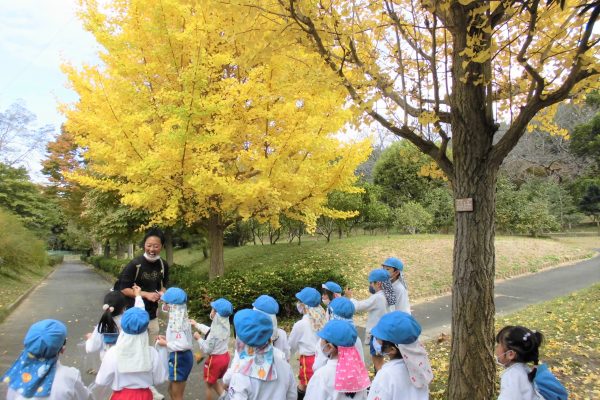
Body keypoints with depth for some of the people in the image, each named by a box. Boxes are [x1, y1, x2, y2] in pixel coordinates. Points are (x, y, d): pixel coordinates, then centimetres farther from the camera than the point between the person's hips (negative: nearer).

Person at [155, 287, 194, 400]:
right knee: (172, 390, 24)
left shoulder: (177, 321, -24)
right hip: (181, 357, 9)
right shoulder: (180, 317, 5)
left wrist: (165, 344, -18)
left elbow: (183, 344, -30)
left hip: (179, 358, -9)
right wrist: (167, 338, 7)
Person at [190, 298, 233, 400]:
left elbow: (206, 349, -20)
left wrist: (198, 338, -6)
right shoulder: (225, 326, -4)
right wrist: (196, 325, 25)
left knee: (209, 384, 17)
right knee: (214, 381, 28)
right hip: (225, 356, 7)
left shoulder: (215, 331, -29)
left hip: (215, 359, -7)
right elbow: (210, 331, 15)